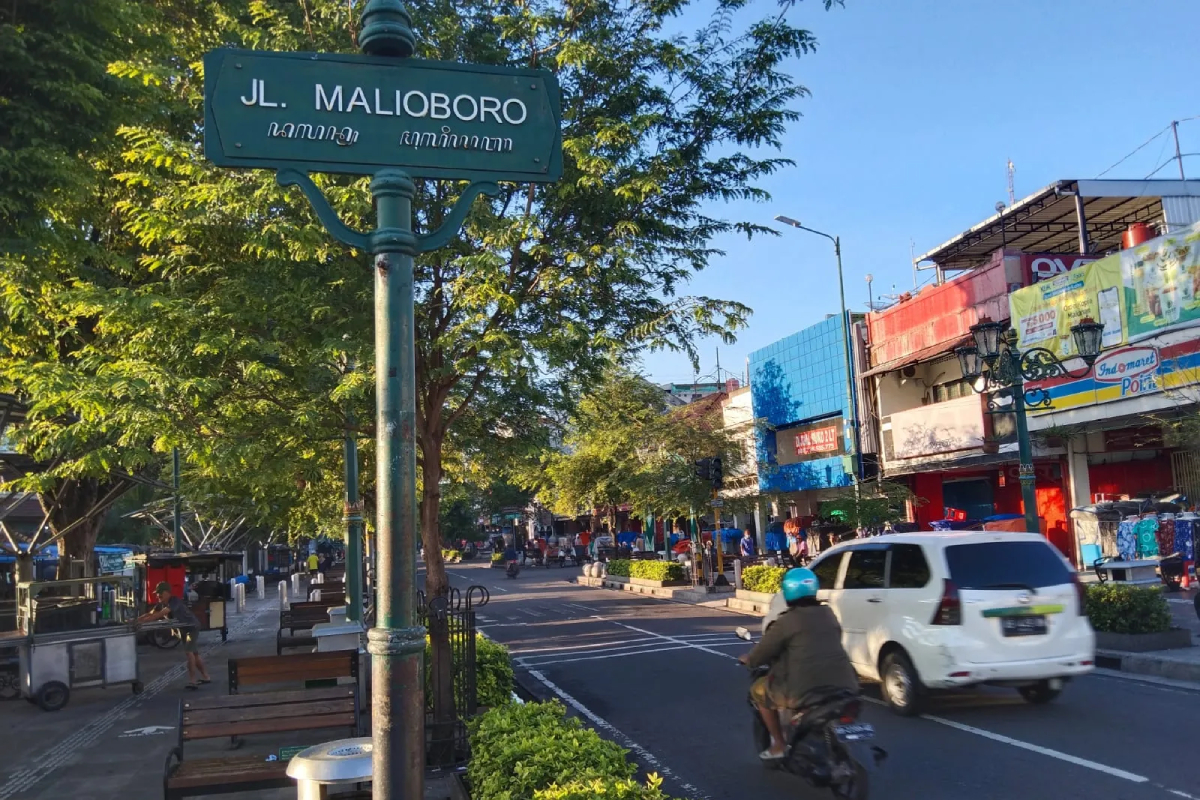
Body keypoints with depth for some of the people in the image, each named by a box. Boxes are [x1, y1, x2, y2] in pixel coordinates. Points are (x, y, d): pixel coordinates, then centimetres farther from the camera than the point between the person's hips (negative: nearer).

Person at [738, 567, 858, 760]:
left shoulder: (787, 621, -3)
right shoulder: (829, 614, 14)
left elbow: (763, 651, 4)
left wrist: (748, 660, 25)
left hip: (805, 690, -6)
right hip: (844, 685, 6)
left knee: (759, 690, 18)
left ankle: (779, 745, 19)